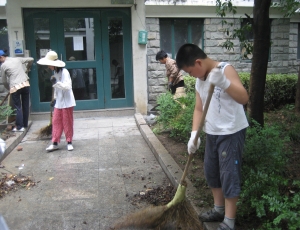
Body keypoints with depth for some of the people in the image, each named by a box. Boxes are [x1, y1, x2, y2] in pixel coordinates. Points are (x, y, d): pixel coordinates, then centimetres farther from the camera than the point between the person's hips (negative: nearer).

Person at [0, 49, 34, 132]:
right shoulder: (17, 59, 12)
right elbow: (31, 59, 20)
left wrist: (9, 88, 25)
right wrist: (27, 69, 34)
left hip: (15, 87, -4)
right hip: (26, 84, 4)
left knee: (18, 107, 2)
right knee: (26, 106, 11)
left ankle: (19, 127, 3)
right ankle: (25, 124, 21)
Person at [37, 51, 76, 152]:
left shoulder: (64, 72, -16)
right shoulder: (55, 72, 10)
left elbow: (67, 86, -25)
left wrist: (56, 83, -34)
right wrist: (55, 98, 20)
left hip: (67, 102, -8)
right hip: (58, 102, 8)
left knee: (67, 122, 2)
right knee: (56, 121, 6)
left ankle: (69, 142, 15)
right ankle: (55, 143, 11)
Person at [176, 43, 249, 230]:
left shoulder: (226, 69, -16)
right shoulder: (199, 81, 6)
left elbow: (244, 98, -28)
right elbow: (199, 109, 6)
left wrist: (224, 83, -44)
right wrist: (194, 134, -6)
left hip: (232, 133, -8)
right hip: (212, 133, 8)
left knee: (229, 174, -2)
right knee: (211, 172, 16)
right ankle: (219, 209, 35)